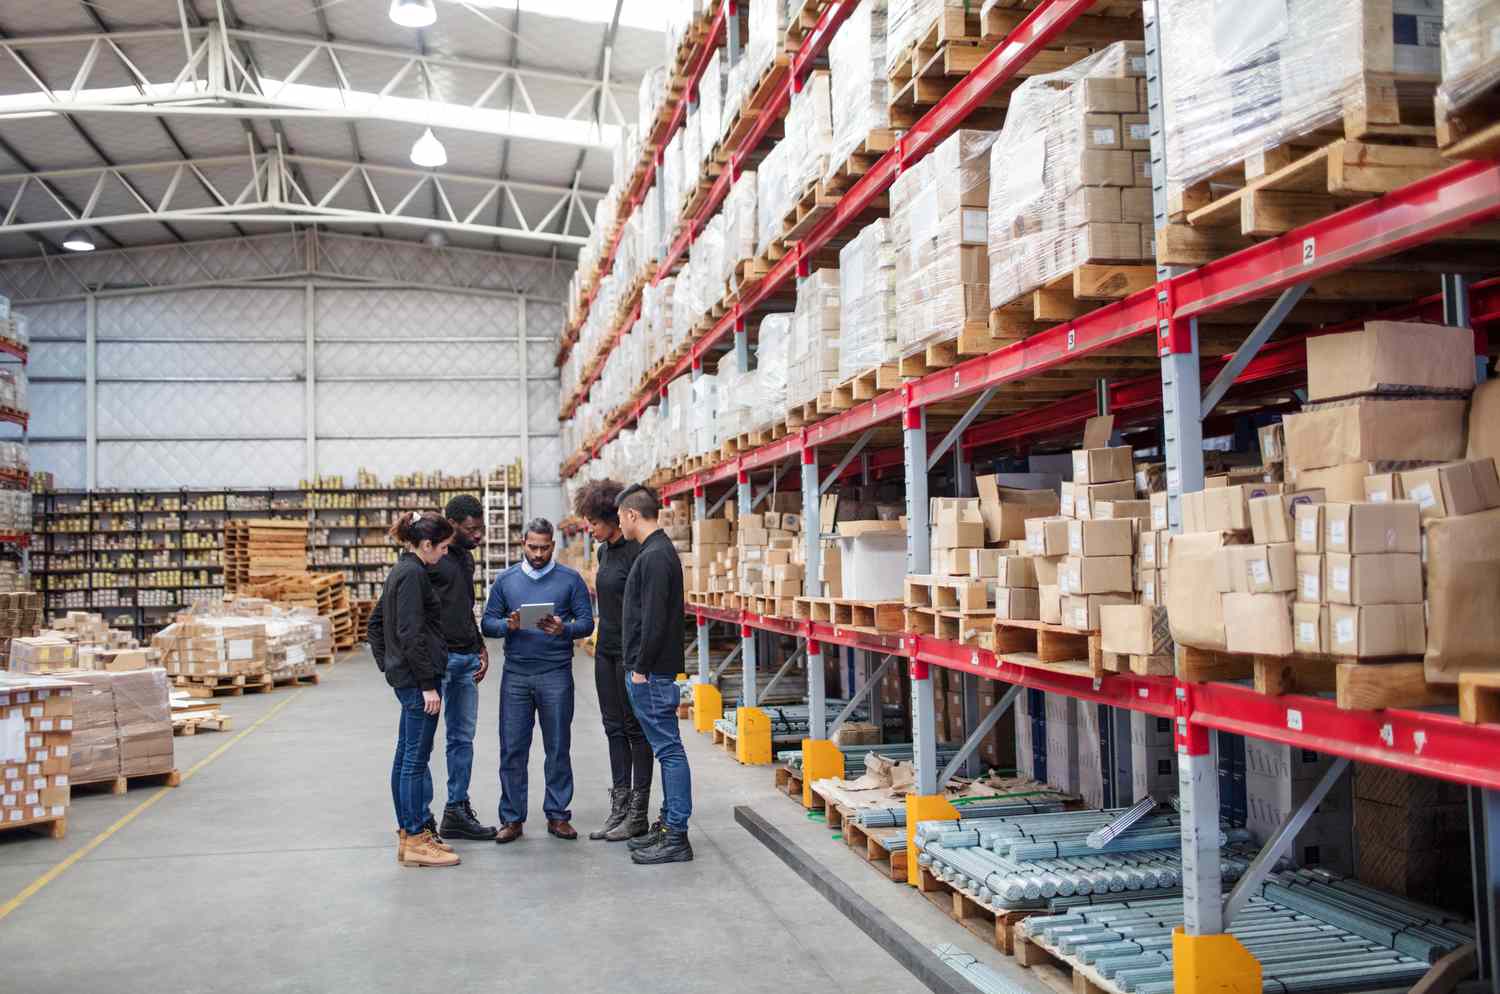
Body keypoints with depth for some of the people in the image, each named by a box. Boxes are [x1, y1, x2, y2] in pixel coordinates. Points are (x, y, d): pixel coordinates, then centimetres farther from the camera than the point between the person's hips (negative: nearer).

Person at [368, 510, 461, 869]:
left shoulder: (401, 571, 15)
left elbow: (376, 622, 22)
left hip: (403, 675, 10)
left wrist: (386, 664, 20)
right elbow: (412, 634, -21)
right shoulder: (413, 574, -16)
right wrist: (428, 684, -19)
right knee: (416, 759, -4)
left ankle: (409, 831, 23)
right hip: (417, 677, -10)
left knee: (406, 757, 14)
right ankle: (415, 840, 1)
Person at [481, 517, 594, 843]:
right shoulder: (505, 580, 9)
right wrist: (508, 626, -14)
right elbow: (487, 623, 7)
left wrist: (563, 629, -19)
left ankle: (557, 815, 15)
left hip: (556, 674, -1)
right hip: (515, 675, 1)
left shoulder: (570, 579, 4)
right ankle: (511, 818, 11)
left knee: (558, 748, 5)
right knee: (512, 749, 2)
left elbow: (587, 622, 0)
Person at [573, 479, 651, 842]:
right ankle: (619, 808, 19)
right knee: (614, 727, 11)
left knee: (636, 728, 1)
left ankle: (638, 814, 10)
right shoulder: (605, 550, 11)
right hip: (607, 651, 9)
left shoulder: (637, 552, -17)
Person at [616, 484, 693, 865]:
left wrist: (641, 669, -17)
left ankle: (676, 837, -2)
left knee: (668, 749, -6)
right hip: (653, 670, 11)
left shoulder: (655, 556, -17)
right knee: (666, 748, 14)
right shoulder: (658, 551, 16)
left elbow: (654, 619, -22)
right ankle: (669, 824, 23)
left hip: (652, 673, -11)